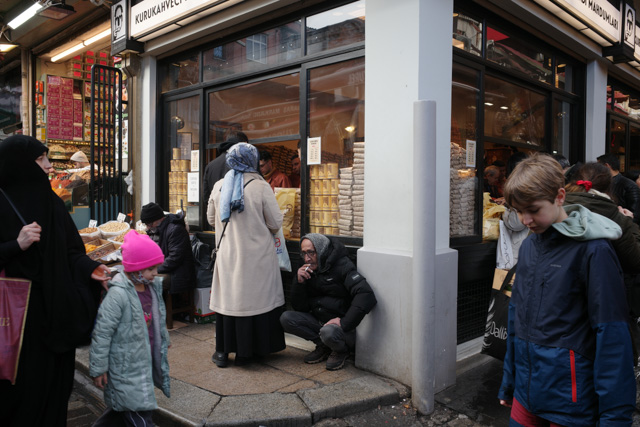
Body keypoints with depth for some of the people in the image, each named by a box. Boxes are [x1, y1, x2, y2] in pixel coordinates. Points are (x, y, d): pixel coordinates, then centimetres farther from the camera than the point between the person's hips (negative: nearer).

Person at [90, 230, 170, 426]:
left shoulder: (153, 287, 2)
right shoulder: (118, 294, -22)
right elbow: (102, 332, -17)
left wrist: (163, 342, 27)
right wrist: (98, 368, -13)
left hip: (145, 362, 7)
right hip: (125, 369, -7)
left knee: (122, 410, 21)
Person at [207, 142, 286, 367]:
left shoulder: (219, 186, 1)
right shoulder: (261, 187, -11)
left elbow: (211, 219, 12)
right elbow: (275, 224, -8)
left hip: (227, 254, 4)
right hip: (255, 256, -3)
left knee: (227, 296, 12)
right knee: (253, 298, 7)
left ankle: (223, 351, 20)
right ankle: (245, 352, 15)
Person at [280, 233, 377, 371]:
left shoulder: (342, 265, -15)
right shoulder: (308, 271, 6)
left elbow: (366, 295, -28)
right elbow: (300, 307, 4)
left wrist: (344, 323, -28)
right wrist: (299, 282, -12)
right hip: (319, 321, 7)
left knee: (328, 332, -37)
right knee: (286, 318, -12)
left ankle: (341, 350, -1)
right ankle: (323, 346, 3)